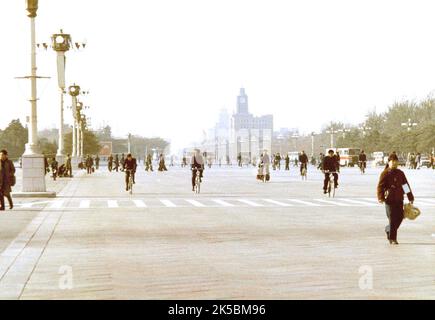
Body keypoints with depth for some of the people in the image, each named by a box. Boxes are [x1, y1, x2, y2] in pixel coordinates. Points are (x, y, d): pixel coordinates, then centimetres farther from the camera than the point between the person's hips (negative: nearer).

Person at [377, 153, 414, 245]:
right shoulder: (385, 173, -5)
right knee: (392, 219, -4)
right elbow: (380, 186, -11)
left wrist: (410, 197, 16)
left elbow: (406, 185, 18)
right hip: (389, 199, -5)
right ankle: (392, 238, 6)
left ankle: (388, 229, 32)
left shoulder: (400, 173, 12)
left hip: (399, 199, 6)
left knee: (400, 217, 6)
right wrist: (381, 197, -25)